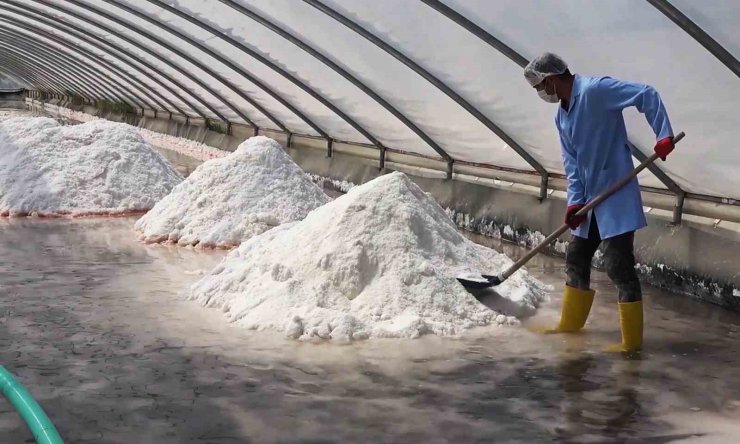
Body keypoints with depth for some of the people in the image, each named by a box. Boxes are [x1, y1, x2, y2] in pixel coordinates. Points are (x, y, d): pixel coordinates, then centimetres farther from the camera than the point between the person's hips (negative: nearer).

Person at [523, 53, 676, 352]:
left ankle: (632, 339, 2)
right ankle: (570, 324, 30)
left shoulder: (595, 90, -16)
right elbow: (571, 163, 9)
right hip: (590, 200, 9)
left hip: (616, 196, -9)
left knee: (619, 266, -7)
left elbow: (647, 95, -18)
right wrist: (575, 201, -2)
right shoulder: (562, 116, 11)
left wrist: (663, 135, -27)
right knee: (576, 259, 16)